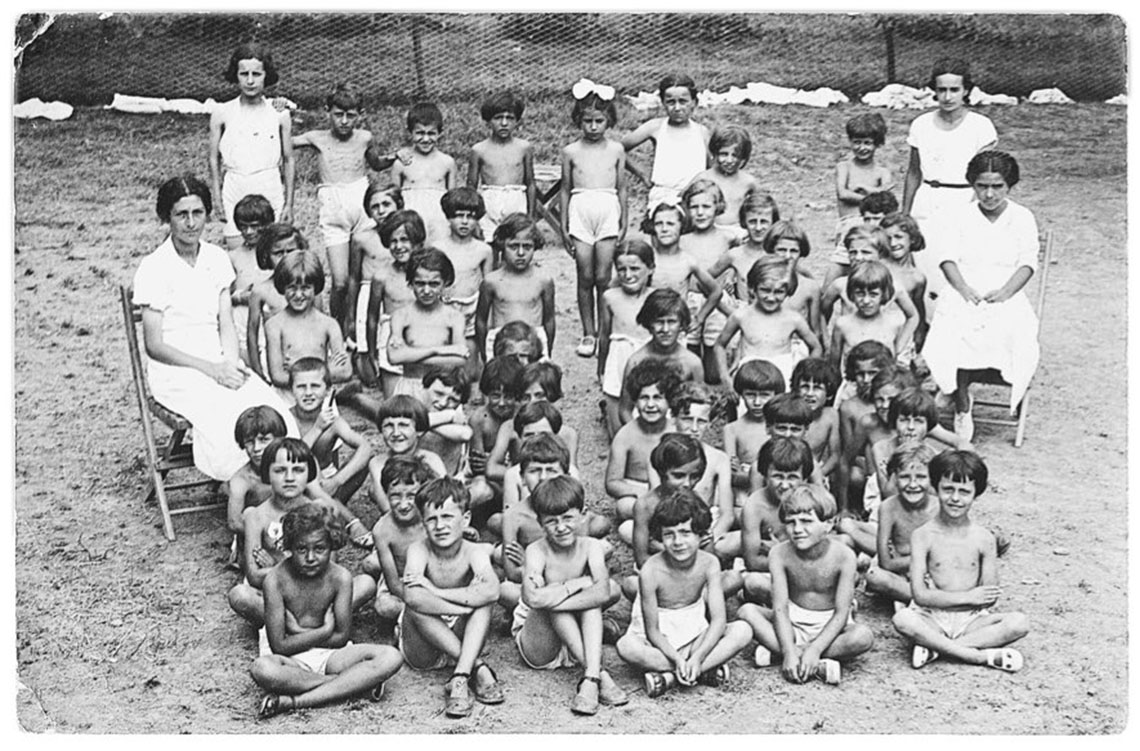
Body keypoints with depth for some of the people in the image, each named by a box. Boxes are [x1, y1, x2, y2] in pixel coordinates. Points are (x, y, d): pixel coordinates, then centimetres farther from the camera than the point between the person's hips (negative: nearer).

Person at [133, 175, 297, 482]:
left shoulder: (217, 258, 9)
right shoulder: (153, 268, -7)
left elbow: (226, 325, 10)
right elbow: (154, 345, -8)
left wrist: (232, 364, -11)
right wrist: (211, 369, -15)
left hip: (219, 364, 5)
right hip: (175, 373, -5)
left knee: (276, 419, -22)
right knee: (229, 428, -32)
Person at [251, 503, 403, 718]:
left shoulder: (340, 577, -10)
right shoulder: (276, 579, -16)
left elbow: (341, 637, -7)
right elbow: (279, 645, -16)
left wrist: (299, 633, -10)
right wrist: (325, 631, -13)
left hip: (327, 655, 3)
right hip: (289, 659, -3)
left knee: (391, 658, -22)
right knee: (262, 669, -40)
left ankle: (295, 701, -28)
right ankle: (355, 682, -25)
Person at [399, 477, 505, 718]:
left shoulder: (474, 552, -14)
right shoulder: (419, 550, -17)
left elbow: (492, 591, -37)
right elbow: (411, 597, -38)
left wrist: (436, 591, -32)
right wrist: (467, 609, -34)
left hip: (459, 639, 1)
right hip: (420, 651, -1)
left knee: (483, 594, -23)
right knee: (416, 605, -30)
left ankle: (460, 678, -34)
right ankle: (477, 668, -29)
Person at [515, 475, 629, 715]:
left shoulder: (591, 546, -11)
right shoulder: (537, 551, -18)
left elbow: (603, 593, -31)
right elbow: (533, 598, -39)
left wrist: (550, 598, -34)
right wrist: (578, 584, -30)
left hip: (576, 639, 3)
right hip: (538, 650, -3)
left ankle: (590, 679, -36)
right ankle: (599, 674, -35)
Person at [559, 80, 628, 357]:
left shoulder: (616, 150, 7)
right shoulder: (571, 152, 6)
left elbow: (621, 188, 10)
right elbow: (565, 190, 10)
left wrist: (624, 223, 8)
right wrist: (564, 226, 7)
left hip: (608, 212, 0)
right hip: (580, 212, 0)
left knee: (603, 277, -2)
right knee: (585, 277, 2)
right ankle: (588, 333, 11)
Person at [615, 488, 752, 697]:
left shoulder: (709, 564, -14)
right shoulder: (651, 572, -21)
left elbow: (719, 620, -17)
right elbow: (653, 631, -15)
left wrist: (697, 657, -30)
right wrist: (677, 660, -29)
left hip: (695, 635, 3)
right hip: (659, 641, -3)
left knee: (743, 631, -22)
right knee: (627, 647, -35)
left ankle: (668, 676, -26)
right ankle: (705, 670, -28)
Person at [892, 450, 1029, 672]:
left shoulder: (984, 539, 2)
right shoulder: (923, 536, -3)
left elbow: (989, 597, -3)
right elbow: (920, 595, -9)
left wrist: (938, 594, -12)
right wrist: (968, 597, -13)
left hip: (970, 620, 2)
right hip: (932, 619, -2)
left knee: (1019, 623, -24)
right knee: (902, 619, -34)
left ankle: (936, 647, -22)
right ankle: (982, 656, -25)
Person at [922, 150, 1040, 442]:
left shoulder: (1022, 218, 12)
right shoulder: (962, 216, 14)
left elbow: (1027, 264, 3)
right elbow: (948, 258, 5)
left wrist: (1003, 293, -15)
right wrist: (965, 290, -13)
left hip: (1007, 297, 0)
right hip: (964, 295, 0)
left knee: (1014, 329, -37)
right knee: (955, 330, -34)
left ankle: (1016, 396, -18)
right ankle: (961, 402, -21)